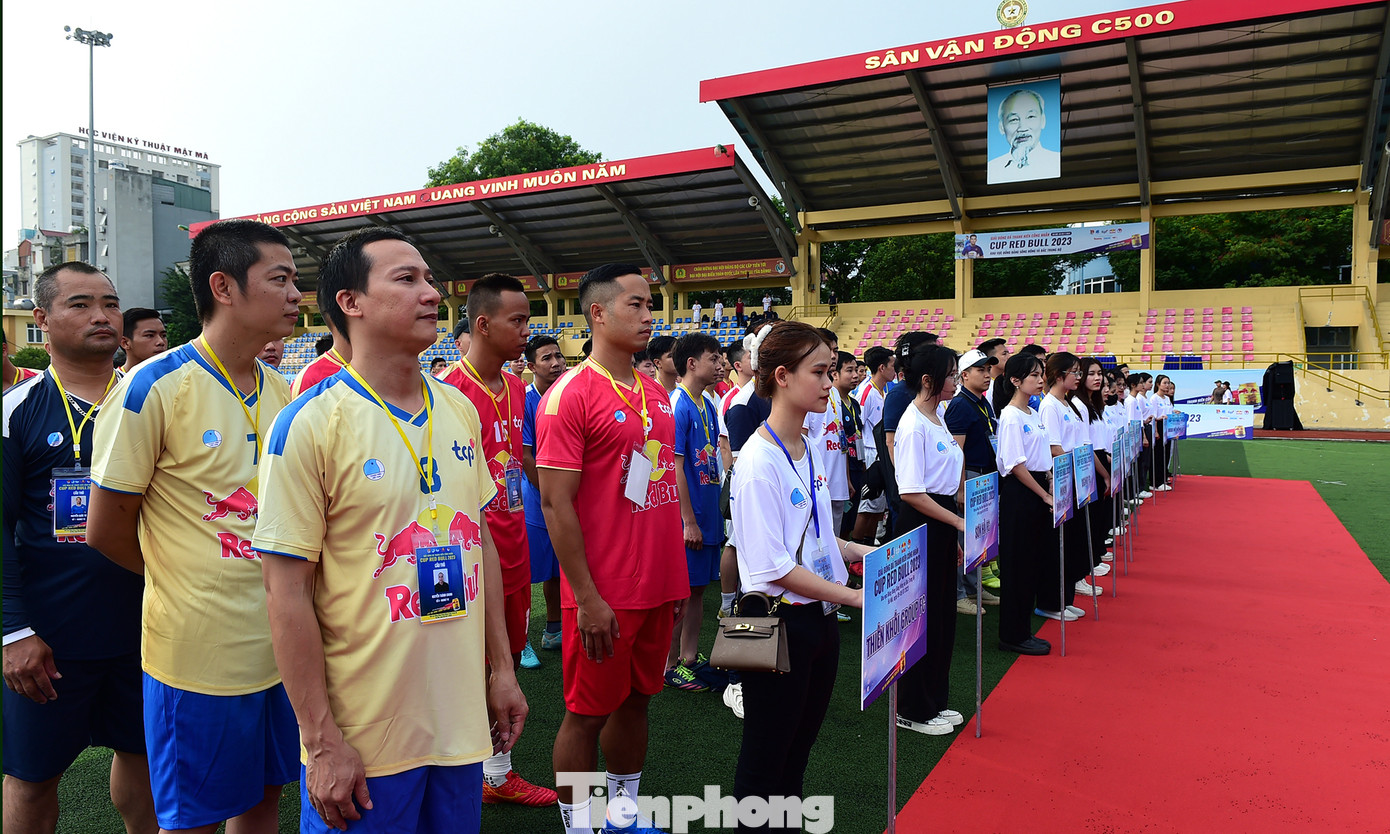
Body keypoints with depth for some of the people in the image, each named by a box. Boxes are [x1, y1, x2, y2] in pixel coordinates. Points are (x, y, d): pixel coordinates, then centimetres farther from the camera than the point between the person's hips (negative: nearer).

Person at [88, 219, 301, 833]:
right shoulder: (156, 386, -15)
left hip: (279, 644, 6)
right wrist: (188, 581, 1)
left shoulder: (282, 392, 4)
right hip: (198, 651, -5)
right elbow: (106, 531, -9)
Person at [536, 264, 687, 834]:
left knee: (636, 700, 19)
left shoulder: (658, 395, 9)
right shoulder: (570, 396, -13)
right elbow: (556, 503, -16)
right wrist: (587, 599, -17)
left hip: (658, 587, 7)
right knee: (588, 713, 7)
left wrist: (676, 576, 14)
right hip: (604, 595, -7)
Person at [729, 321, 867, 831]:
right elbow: (775, 568, -22)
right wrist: (854, 596, -21)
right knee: (766, 759, 8)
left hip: (818, 616, 8)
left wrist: (865, 553, 6)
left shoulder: (811, 451, 6)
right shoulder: (760, 462, -20)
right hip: (778, 622, -8)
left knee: (799, 747, 21)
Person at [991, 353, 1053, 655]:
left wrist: (1050, 482, 5)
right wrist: (1044, 495, -14)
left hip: (1037, 492, 9)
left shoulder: (1033, 414, 14)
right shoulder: (1011, 416, -13)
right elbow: (1016, 465, -17)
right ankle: (1012, 636, 8)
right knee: (1018, 566, -2)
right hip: (1018, 494, -9)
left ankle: (1022, 630, 22)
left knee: (1036, 562, 12)